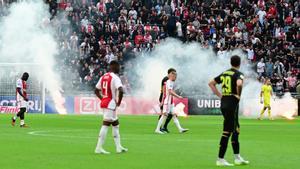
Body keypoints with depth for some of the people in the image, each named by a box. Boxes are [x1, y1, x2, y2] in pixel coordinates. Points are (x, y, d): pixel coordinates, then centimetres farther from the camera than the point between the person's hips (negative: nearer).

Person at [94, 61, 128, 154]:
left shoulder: (103, 77, 12)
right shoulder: (115, 77, -12)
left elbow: (96, 91, 17)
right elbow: (120, 90, -26)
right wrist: (119, 102, -13)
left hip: (104, 102, 9)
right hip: (111, 104, -9)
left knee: (115, 124, 17)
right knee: (105, 125, -9)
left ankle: (118, 147, 21)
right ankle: (99, 148, -11)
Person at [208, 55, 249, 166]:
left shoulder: (224, 73, 13)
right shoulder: (238, 74, -9)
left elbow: (211, 83, 19)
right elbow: (239, 84, -30)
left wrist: (219, 95, 16)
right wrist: (238, 95, -14)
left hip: (223, 103, 8)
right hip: (232, 104, -8)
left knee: (236, 129, 18)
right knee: (227, 131, -5)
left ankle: (237, 157, 22)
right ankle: (220, 159, -5)